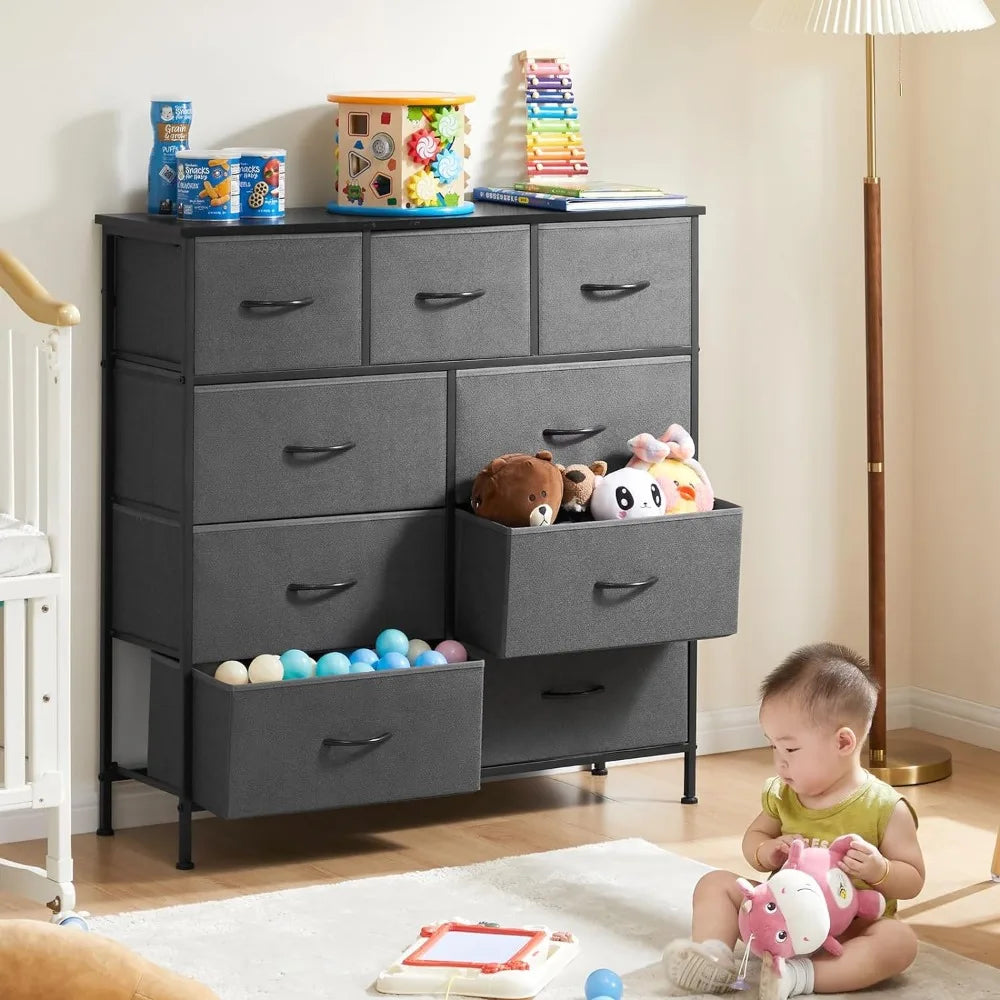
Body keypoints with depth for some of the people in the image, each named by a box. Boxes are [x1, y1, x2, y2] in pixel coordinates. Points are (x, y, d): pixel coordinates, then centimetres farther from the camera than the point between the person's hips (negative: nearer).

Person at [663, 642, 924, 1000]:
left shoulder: (885, 808, -13)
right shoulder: (782, 795, 1)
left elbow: (913, 880, -8)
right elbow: (754, 836, 16)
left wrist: (878, 870, -29)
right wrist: (766, 852, -8)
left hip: (848, 933, -5)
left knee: (899, 941, -34)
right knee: (715, 883, -2)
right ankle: (714, 957, -27)